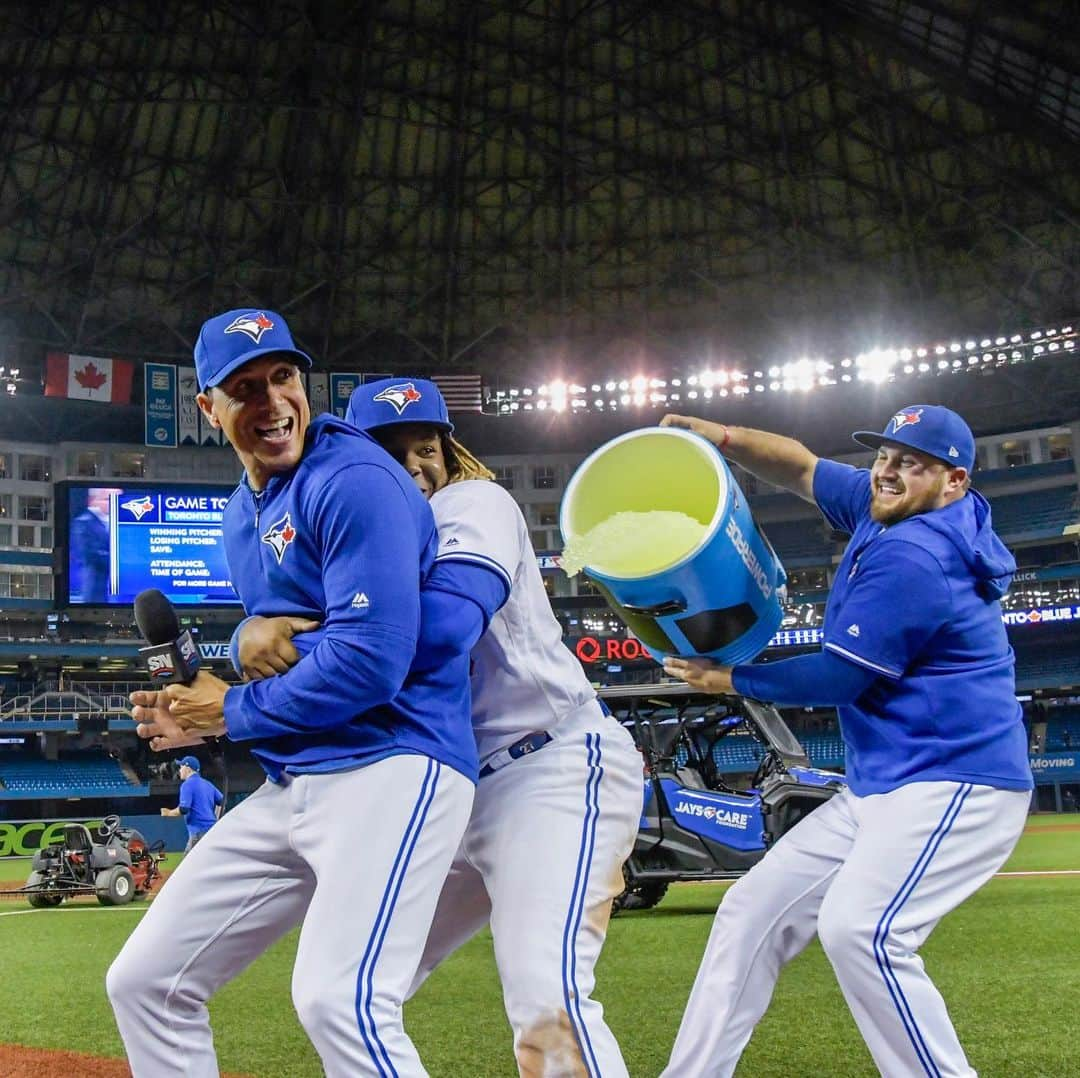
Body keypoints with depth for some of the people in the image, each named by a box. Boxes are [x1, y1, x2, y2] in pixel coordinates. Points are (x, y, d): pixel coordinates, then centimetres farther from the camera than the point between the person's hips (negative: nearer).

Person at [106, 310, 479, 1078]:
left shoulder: (354, 481, -13)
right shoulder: (242, 514, 15)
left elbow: (371, 660, -22)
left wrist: (232, 713, -8)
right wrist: (195, 715, 6)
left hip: (394, 762, -9)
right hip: (289, 782, 9)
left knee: (338, 1000, -29)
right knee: (145, 981, 11)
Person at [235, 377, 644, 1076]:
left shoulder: (472, 502, -6)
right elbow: (278, 639, -1)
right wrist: (256, 636, -26)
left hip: (558, 766, -8)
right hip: (451, 793, 8)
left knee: (545, 999, -26)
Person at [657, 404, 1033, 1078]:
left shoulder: (912, 557, -19)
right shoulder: (883, 511, 9)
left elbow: (837, 679, -16)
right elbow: (804, 470, 19)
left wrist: (729, 681, -3)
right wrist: (725, 437, 1)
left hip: (958, 783, -10)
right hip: (879, 788, 10)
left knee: (858, 929, -32)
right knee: (753, 911, 7)